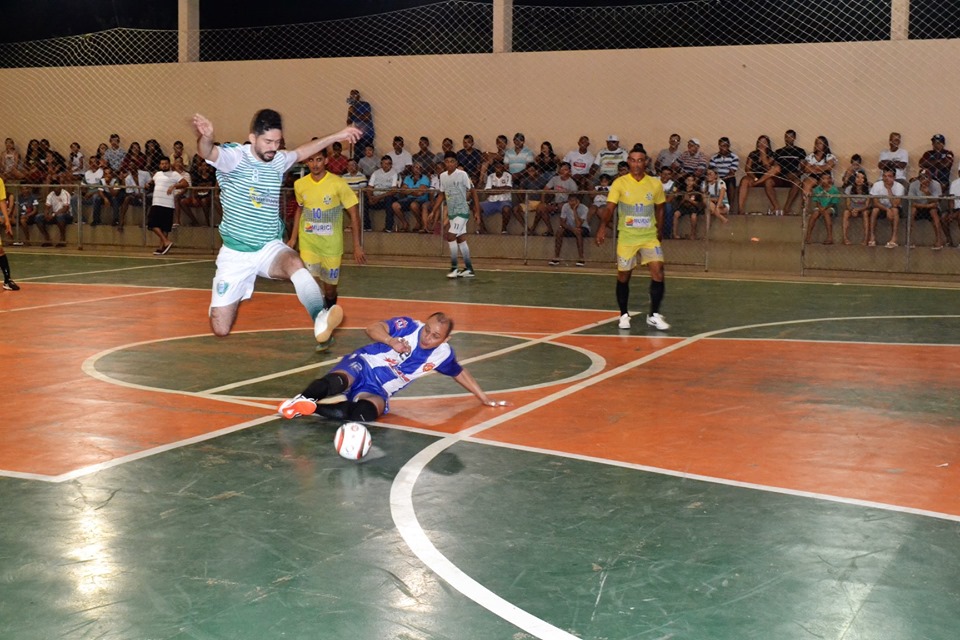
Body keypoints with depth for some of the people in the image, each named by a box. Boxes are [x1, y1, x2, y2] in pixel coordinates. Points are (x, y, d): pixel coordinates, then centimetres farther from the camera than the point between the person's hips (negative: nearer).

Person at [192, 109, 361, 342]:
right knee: (220, 329, 0)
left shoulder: (278, 160, 3)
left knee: (295, 263, -36)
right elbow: (208, 153, -35)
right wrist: (205, 137, -58)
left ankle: (320, 318, -56)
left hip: (270, 248, 3)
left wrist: (337, 136, 25)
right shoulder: (234, 157, -13)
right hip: (235, 253, -2)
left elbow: (301, 152, 25)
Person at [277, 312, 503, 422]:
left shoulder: (442, 354, 1)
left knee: (364, 413, -36)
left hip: (378, 391, 3)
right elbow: (372, 328, -16)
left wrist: (484, 398, 23)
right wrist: (391, 340, -36)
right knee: (335, 383, -42)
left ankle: (311, 407, -29)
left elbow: (460, 373, 20)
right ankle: (301, 399, -29)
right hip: (362, 364, -3)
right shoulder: (408, 326, -9)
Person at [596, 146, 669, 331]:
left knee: (658, 270, -14)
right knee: (623, 276, 5)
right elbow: (610, 207, -14)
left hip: (649, 236, 1)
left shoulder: (655, 184, 1)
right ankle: (624, 315, 24)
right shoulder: (620, 183, -6)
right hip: (626, 237, -1)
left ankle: (654, 315, -3)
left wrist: (658, 231, 12)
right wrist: (603, 226, -30)